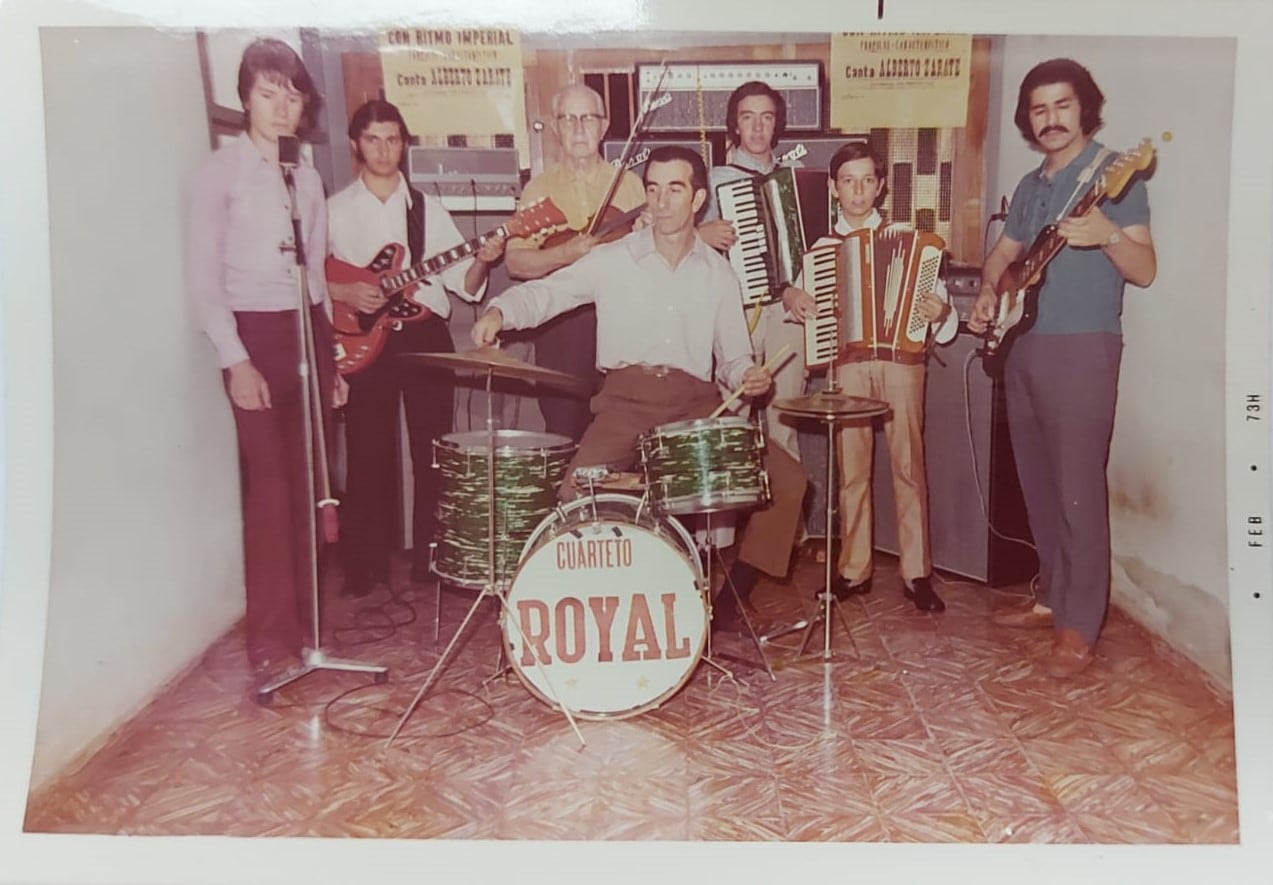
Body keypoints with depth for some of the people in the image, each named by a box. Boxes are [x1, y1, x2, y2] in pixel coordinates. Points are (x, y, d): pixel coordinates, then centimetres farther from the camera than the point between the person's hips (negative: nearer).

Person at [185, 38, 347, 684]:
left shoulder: (307, 177, 15)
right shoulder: (219, 172, -2)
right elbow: (203, 280, -6)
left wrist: (333, 354, 14)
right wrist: (235, 360, -14)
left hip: (309, 331, 5)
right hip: (255, 334, -5)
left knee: (310, 481, 4)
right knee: (270, 483, -8)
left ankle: (306, 618, 15)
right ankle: (269, 638, 1)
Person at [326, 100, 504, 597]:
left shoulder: (428, 209, 12)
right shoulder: (334, 210, 7)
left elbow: (462, 282, 7)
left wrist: (482, 262, -13)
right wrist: (344, 293, -14)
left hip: (426, 335, 2)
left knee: (433, 452, 3)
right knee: (368, 456, 0)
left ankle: (431, 560, 14)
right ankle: (365, 566, 12)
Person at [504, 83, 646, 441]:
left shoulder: (630, 184, 11)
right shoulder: (540, 188, 6)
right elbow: (514, 261, -2)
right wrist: (565, 254, -17)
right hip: (562, 324, -1)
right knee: (564, 432, -1)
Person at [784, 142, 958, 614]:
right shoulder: (820, 247, 14)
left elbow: (933, 297, 7)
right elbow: (796, 290, 18)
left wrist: (938, 312, -14)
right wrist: (794, 299, -5)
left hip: (902, 361, -1)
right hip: (847, 365, 1)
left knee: (909, 467, -2)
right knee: (851, 469, 2)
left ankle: (916, 573, 6)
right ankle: (853, 570, 13)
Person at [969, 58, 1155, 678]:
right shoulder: (1029, 186, 17)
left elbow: (1144, 272, -9)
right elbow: (1002, 255, 26)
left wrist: (1107, 234, -28)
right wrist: (988, 293, 5)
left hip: (1081, 349, -7)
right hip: (1021, 346, 8)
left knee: (1077, 488, -8)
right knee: (1037, 483, 12)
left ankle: (1078, 626, -2)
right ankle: (1053, 597, 25)